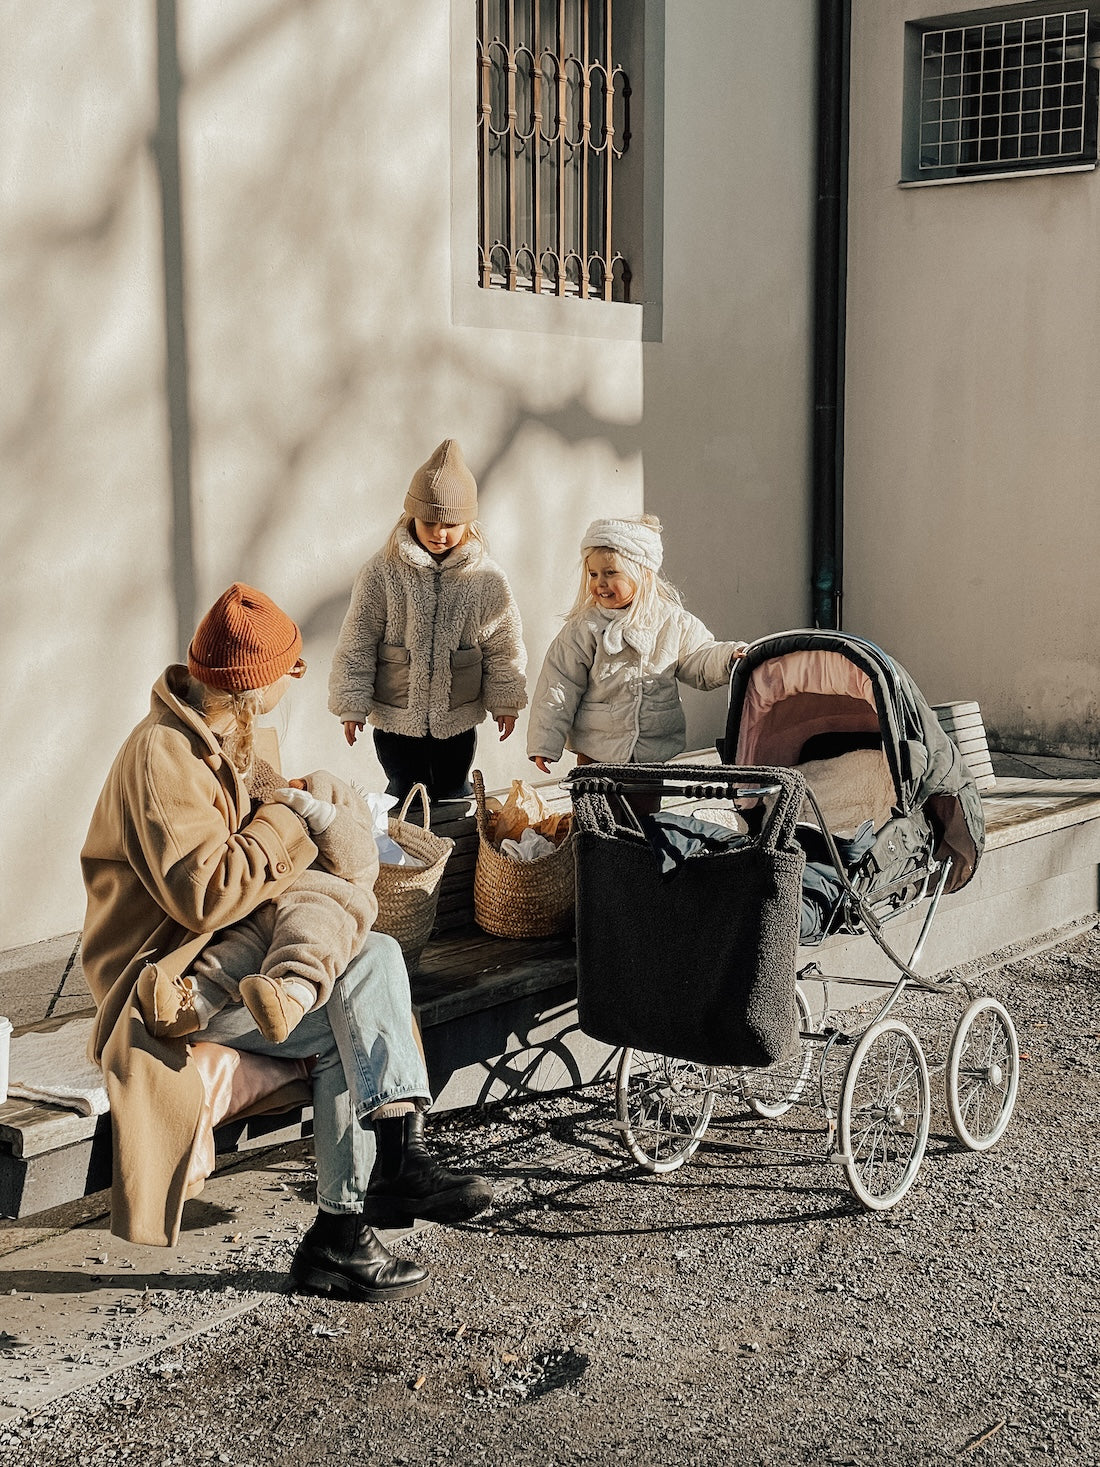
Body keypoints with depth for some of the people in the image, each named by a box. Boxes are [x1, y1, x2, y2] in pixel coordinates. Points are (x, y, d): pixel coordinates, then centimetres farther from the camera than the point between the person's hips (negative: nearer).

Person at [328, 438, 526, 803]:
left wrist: (505, 701, 6)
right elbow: (357, 643, -6)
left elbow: (504, 644, 4)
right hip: (395, 717, -2)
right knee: (405, 799, 8)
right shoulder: (383, 572, -11)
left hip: (457, 718, 2)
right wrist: (352, 704, -7)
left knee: (453, 797, 16)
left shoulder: (486, 577, -5)